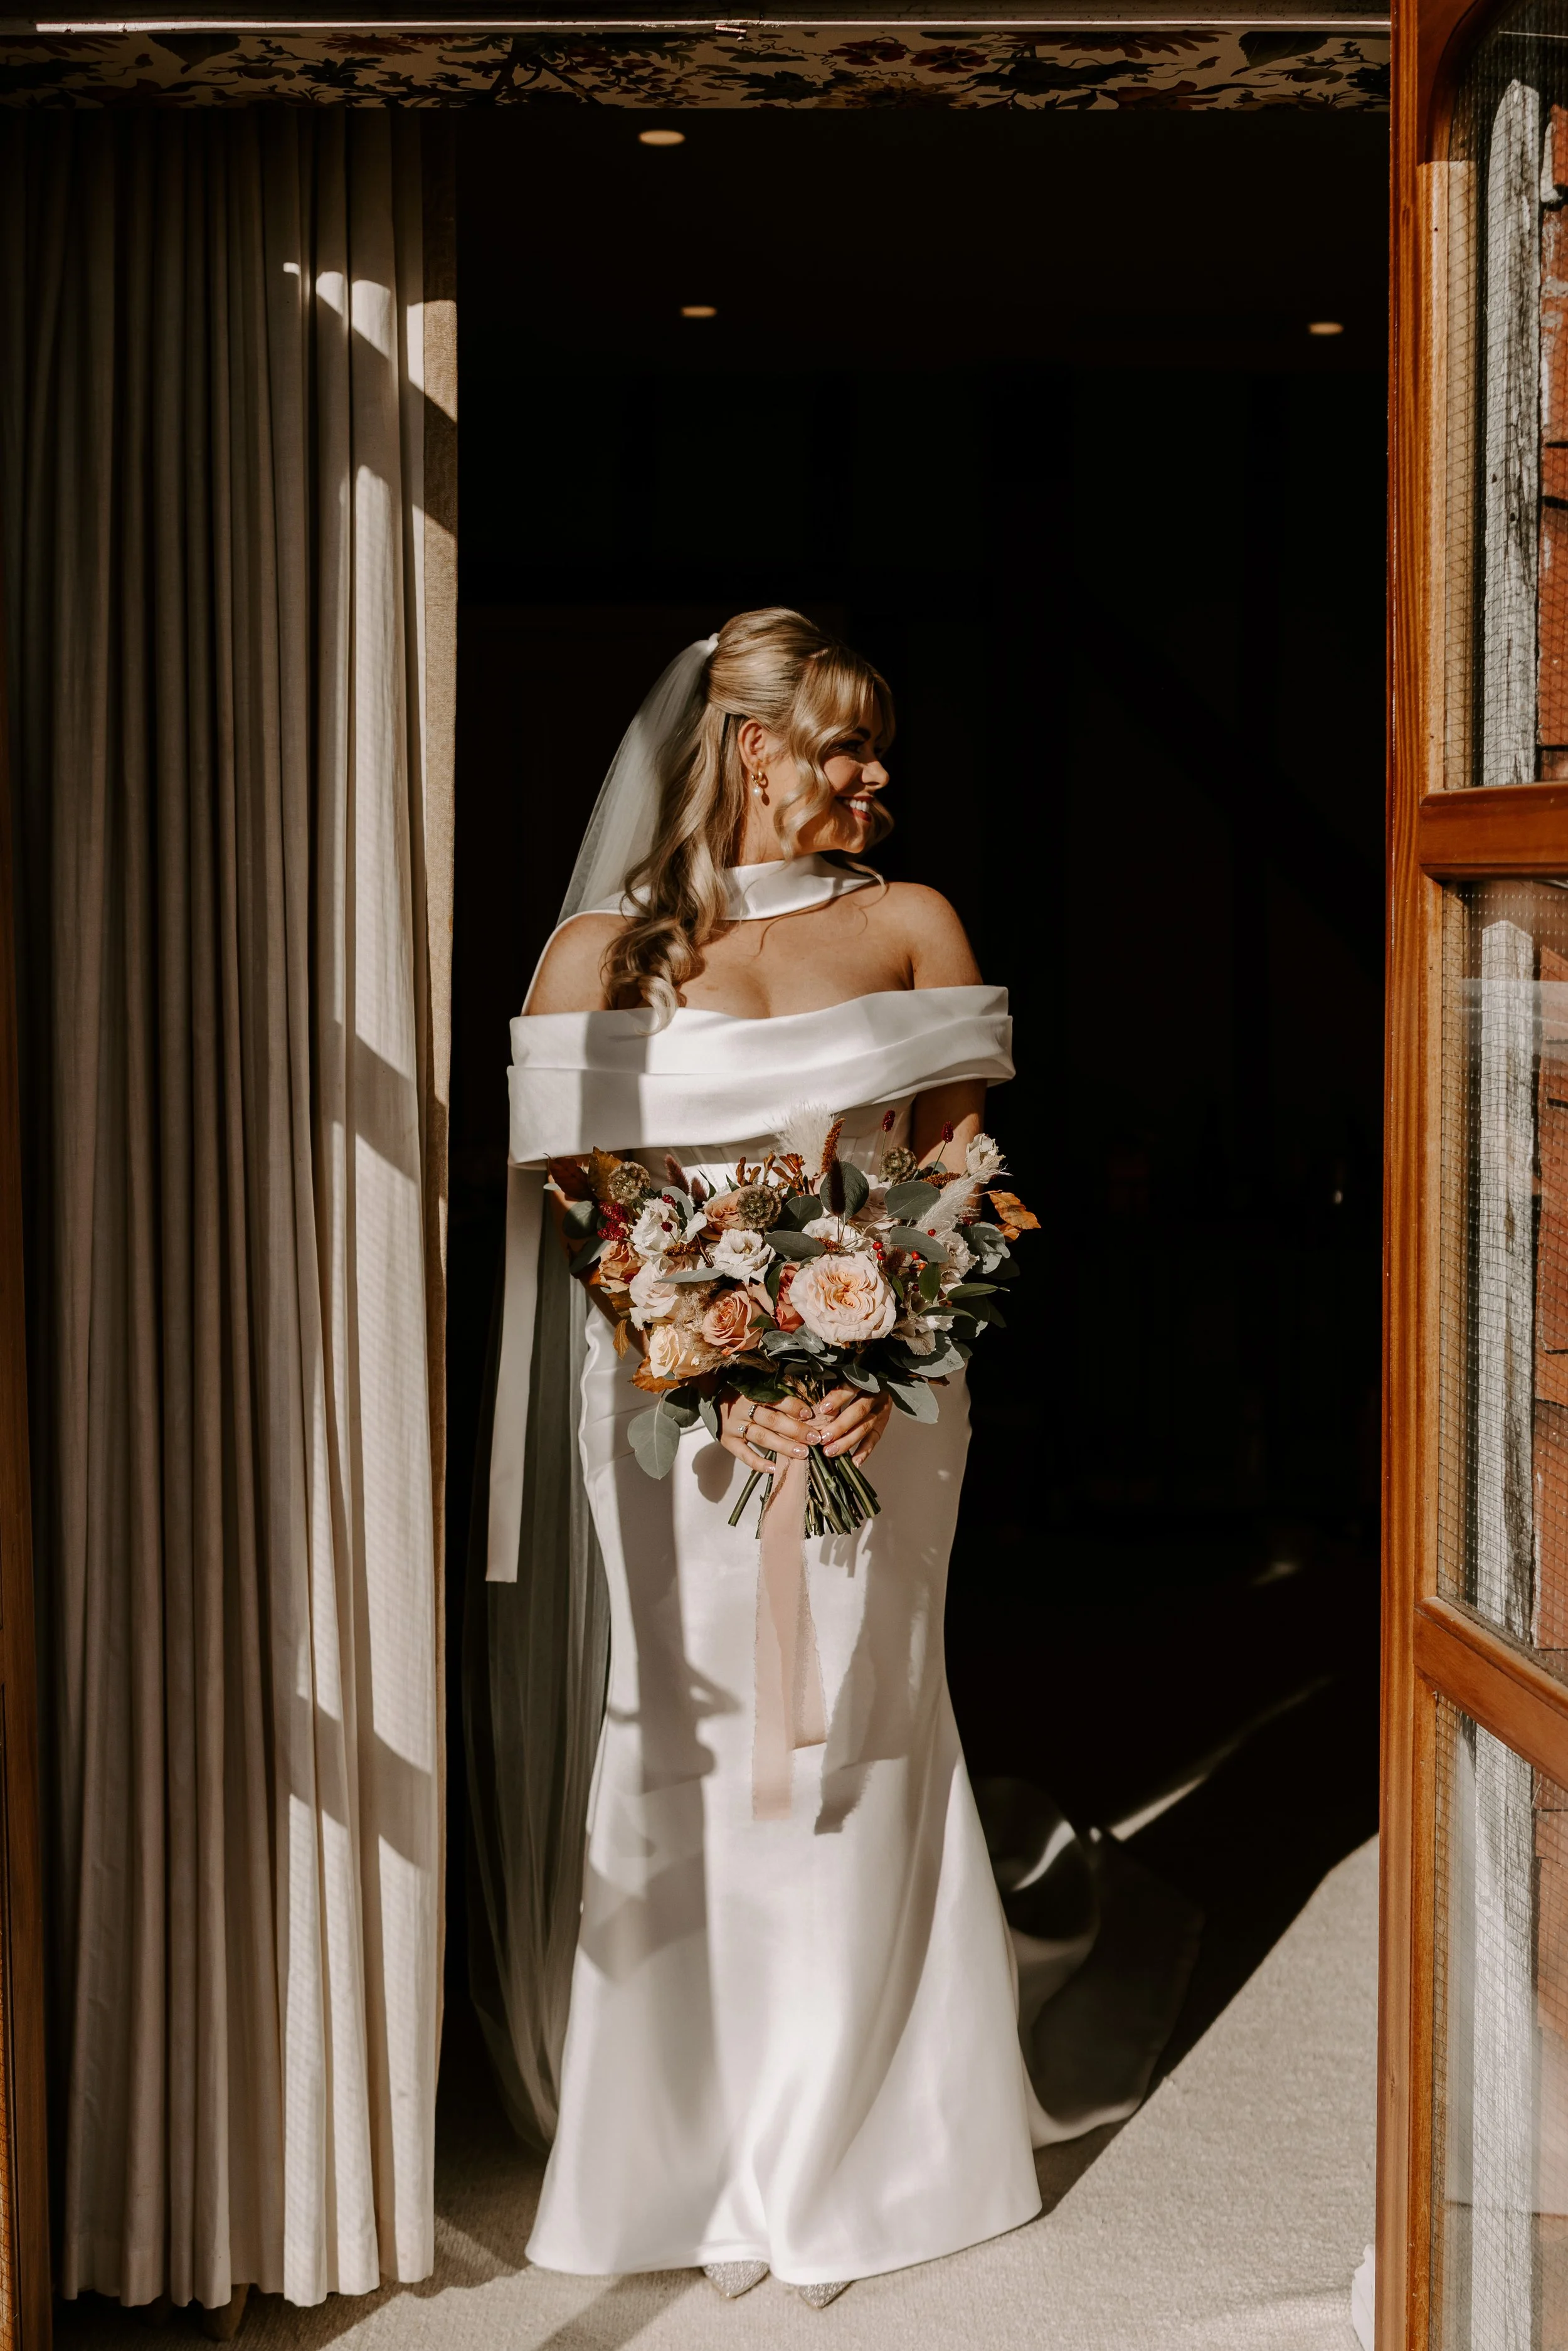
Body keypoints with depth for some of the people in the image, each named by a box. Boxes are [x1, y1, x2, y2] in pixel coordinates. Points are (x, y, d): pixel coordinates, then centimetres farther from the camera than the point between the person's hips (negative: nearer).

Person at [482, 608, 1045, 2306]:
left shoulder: (908, 926, 10)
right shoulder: (605, 953, 4)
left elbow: (959, 1174, 5)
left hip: (880, 1390, 1)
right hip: (678, 1392, -1)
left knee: (852, 1753, 3)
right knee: (693, 1763, 3)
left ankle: (824, 2171, 17)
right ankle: (698, 2162, 18)